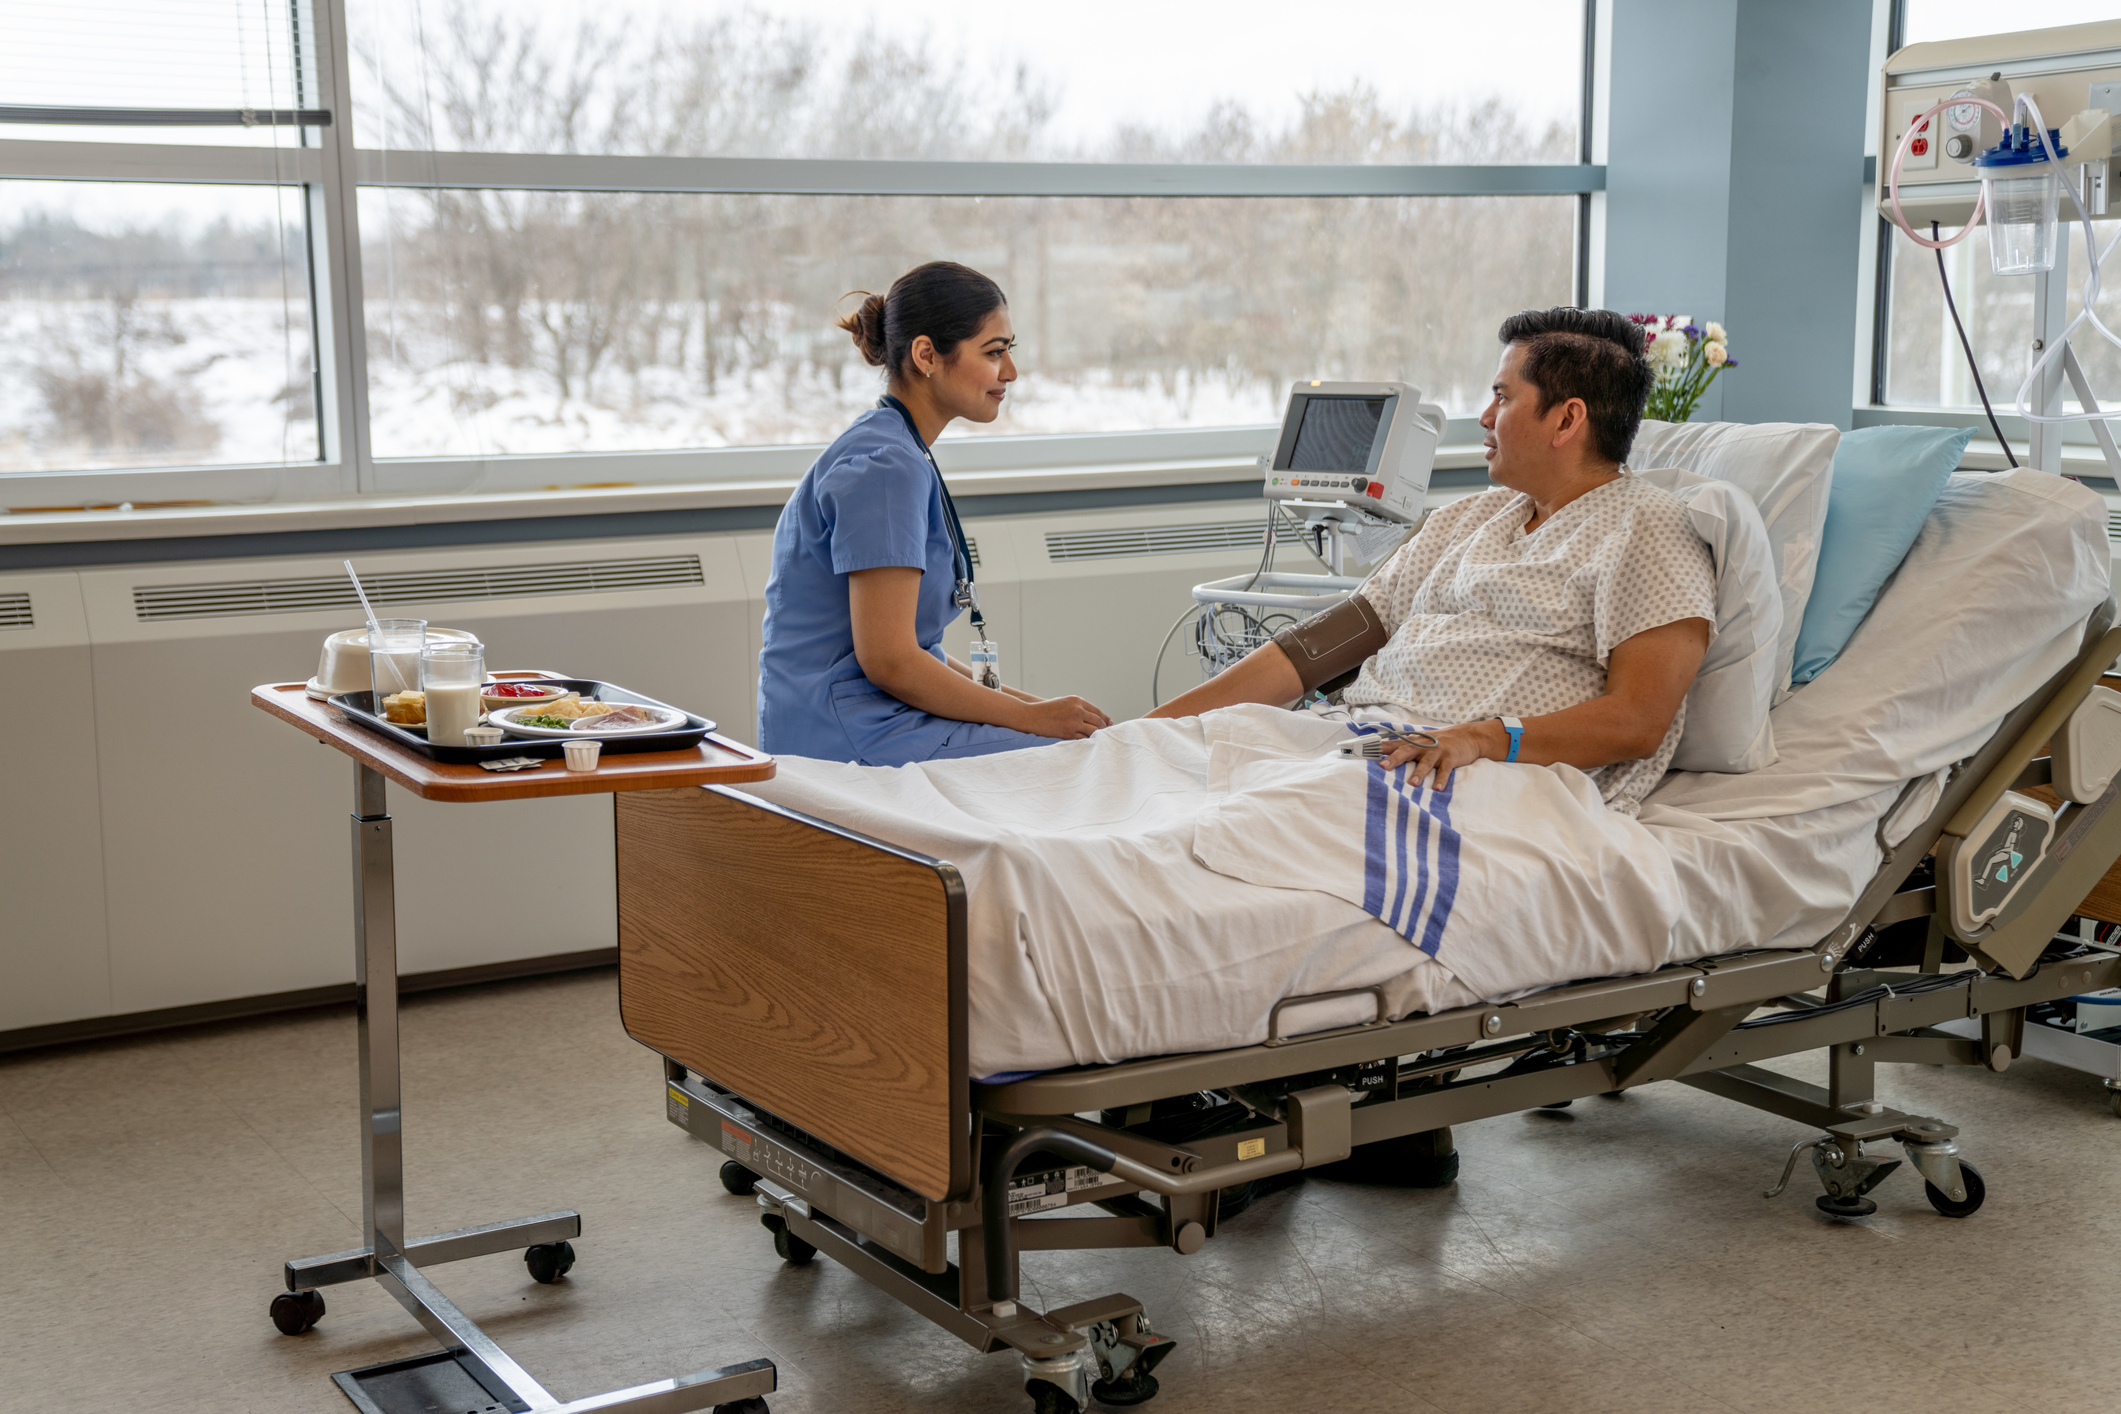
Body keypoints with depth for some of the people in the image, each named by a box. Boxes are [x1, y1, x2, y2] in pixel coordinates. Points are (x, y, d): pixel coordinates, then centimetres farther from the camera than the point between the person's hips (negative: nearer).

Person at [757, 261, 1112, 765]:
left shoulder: (896, 455, 16)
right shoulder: (885, 468, -16)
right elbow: (889, 662, -20)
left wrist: (1019, 700, 7)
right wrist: (1031, 717, -12)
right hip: (850, 737, -10)